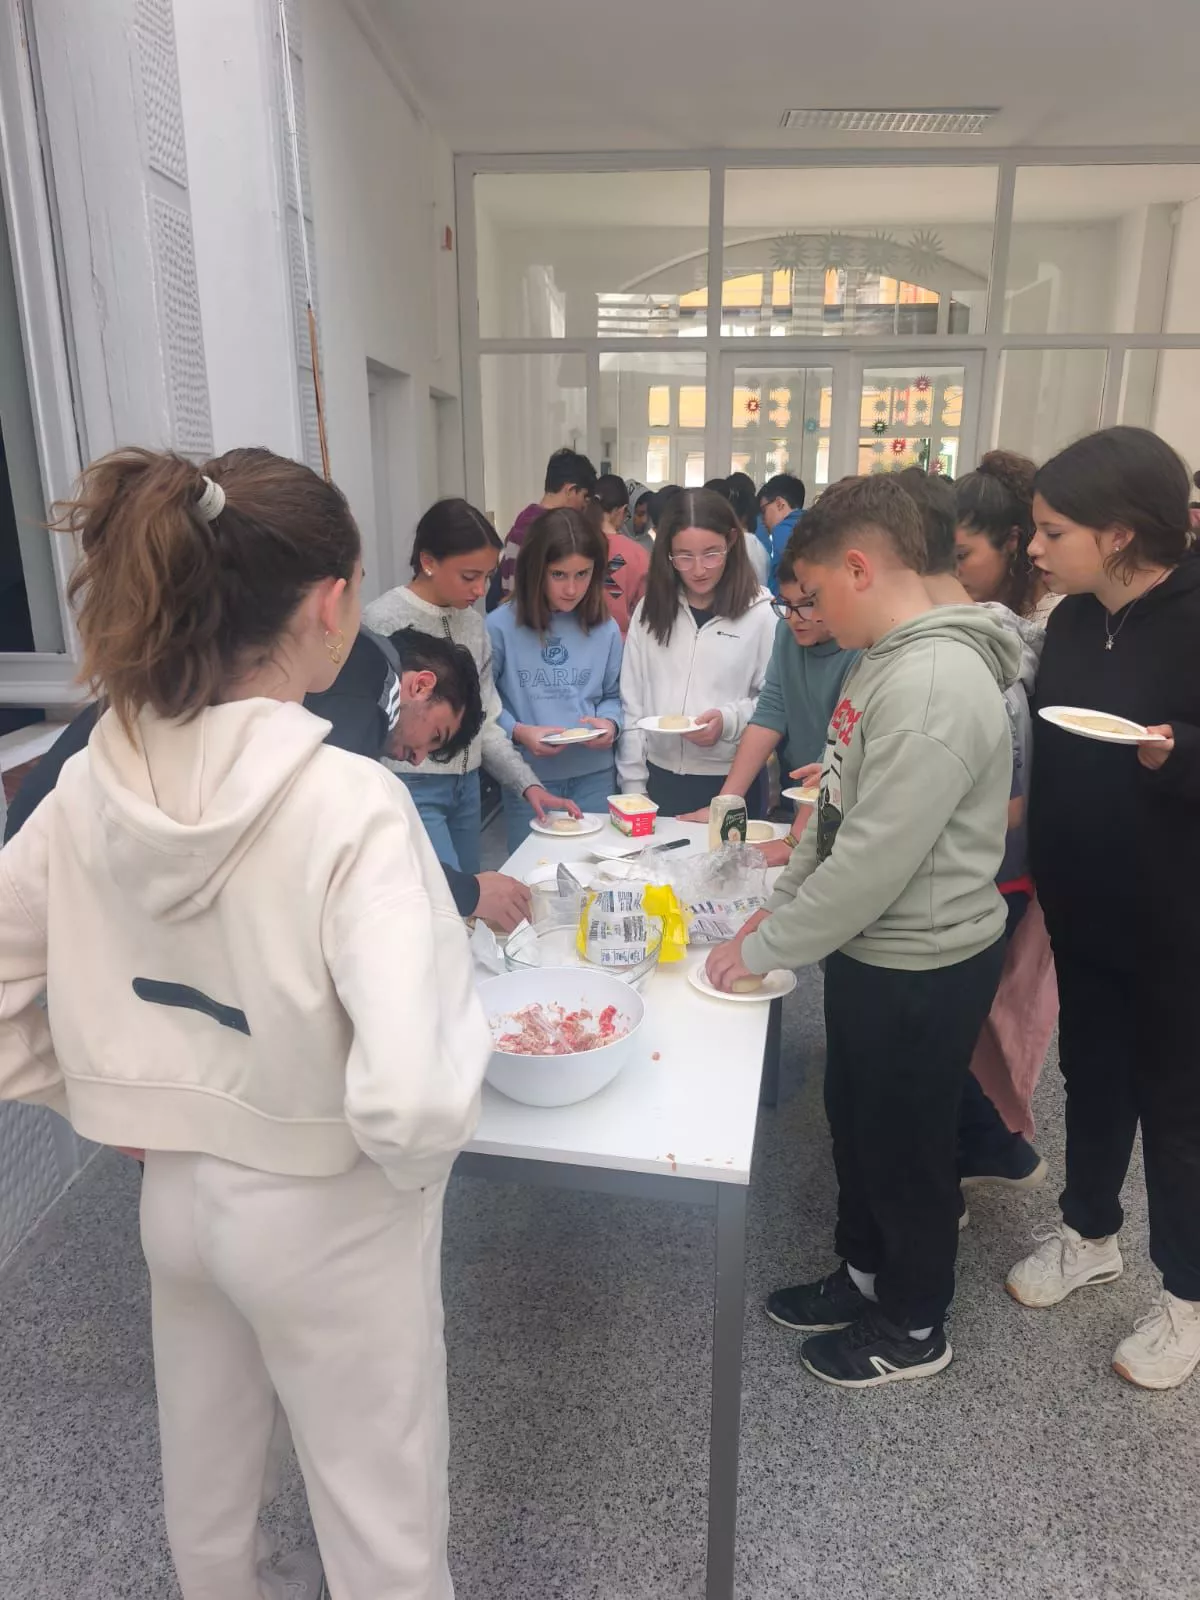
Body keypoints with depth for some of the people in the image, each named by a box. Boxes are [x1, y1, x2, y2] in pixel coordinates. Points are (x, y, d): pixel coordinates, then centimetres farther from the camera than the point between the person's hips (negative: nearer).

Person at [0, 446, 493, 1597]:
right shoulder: (348, 804, -31)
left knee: (205, 1490, 31)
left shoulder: (99, 778, -12)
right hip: (327, 1222, -5)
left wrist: (94, 1102, 7)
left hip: (177, 1194, 6)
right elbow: (410, 1101, -36)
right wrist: (413, 1166, -15)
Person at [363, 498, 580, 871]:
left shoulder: (473, 621, 8)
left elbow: (485, 719, 12)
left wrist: (529, 784, 3)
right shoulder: (383, 621, -12)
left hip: (466, 786, 7)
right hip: (411, 789, -7)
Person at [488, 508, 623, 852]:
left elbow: (612, 695, 9)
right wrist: (517, 731, -20)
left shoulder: (605, 629, 1)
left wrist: (610, 723, -11)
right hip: (527, 778, -2)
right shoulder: (501, 626, -10)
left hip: (594, 776, 3)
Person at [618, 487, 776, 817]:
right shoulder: (650, 611, 2)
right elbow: (631, 703, 4)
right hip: (661, 778, 3)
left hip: (733, 782, -3)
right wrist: (633, 786, 3)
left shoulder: (760, 613, -8)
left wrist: (730, 720, -23)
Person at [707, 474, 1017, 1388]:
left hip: (923, 969, -9)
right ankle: (864, 1276, 46)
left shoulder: (934, 685, -27)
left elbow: (875, 858, -27)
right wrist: (778, 908, 8)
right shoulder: (888, 661, 5)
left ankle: (913, 1326, 36)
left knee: (907, 1148, 12)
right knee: (856, 1126, 23)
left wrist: (763, 952, -17)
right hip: (869, 950, 9)